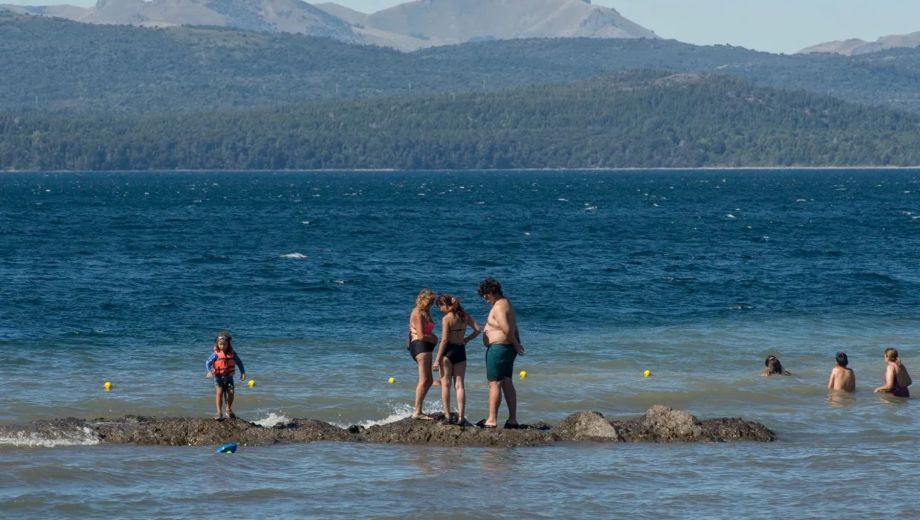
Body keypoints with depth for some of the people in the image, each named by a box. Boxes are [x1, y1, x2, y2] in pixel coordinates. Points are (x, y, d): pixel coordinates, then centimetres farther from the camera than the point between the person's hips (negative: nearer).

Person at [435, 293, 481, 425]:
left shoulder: (446, 318, -11)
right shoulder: (464, 316, 5)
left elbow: (444, 340, -14)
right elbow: (478, 329, 4)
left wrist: (437, 359, -12)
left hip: (448, 350, -5)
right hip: (461, 350, 5)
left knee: (445, 384, 3)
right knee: (459, 385, 5)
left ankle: (447, 415, -1)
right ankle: (461, 417, -1)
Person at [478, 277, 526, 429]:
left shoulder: (499, 307, -17)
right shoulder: (506, 304, 17)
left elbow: (507, 330, -23)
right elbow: (514, 329, 19)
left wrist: (516, 345, -12)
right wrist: (517, 344, 10)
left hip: (498, 347, -10)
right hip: (508, 348, 10)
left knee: (494, 384, -7)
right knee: (507, 384, 10)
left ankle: (492, 420, -6)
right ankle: (512, 419, 9)